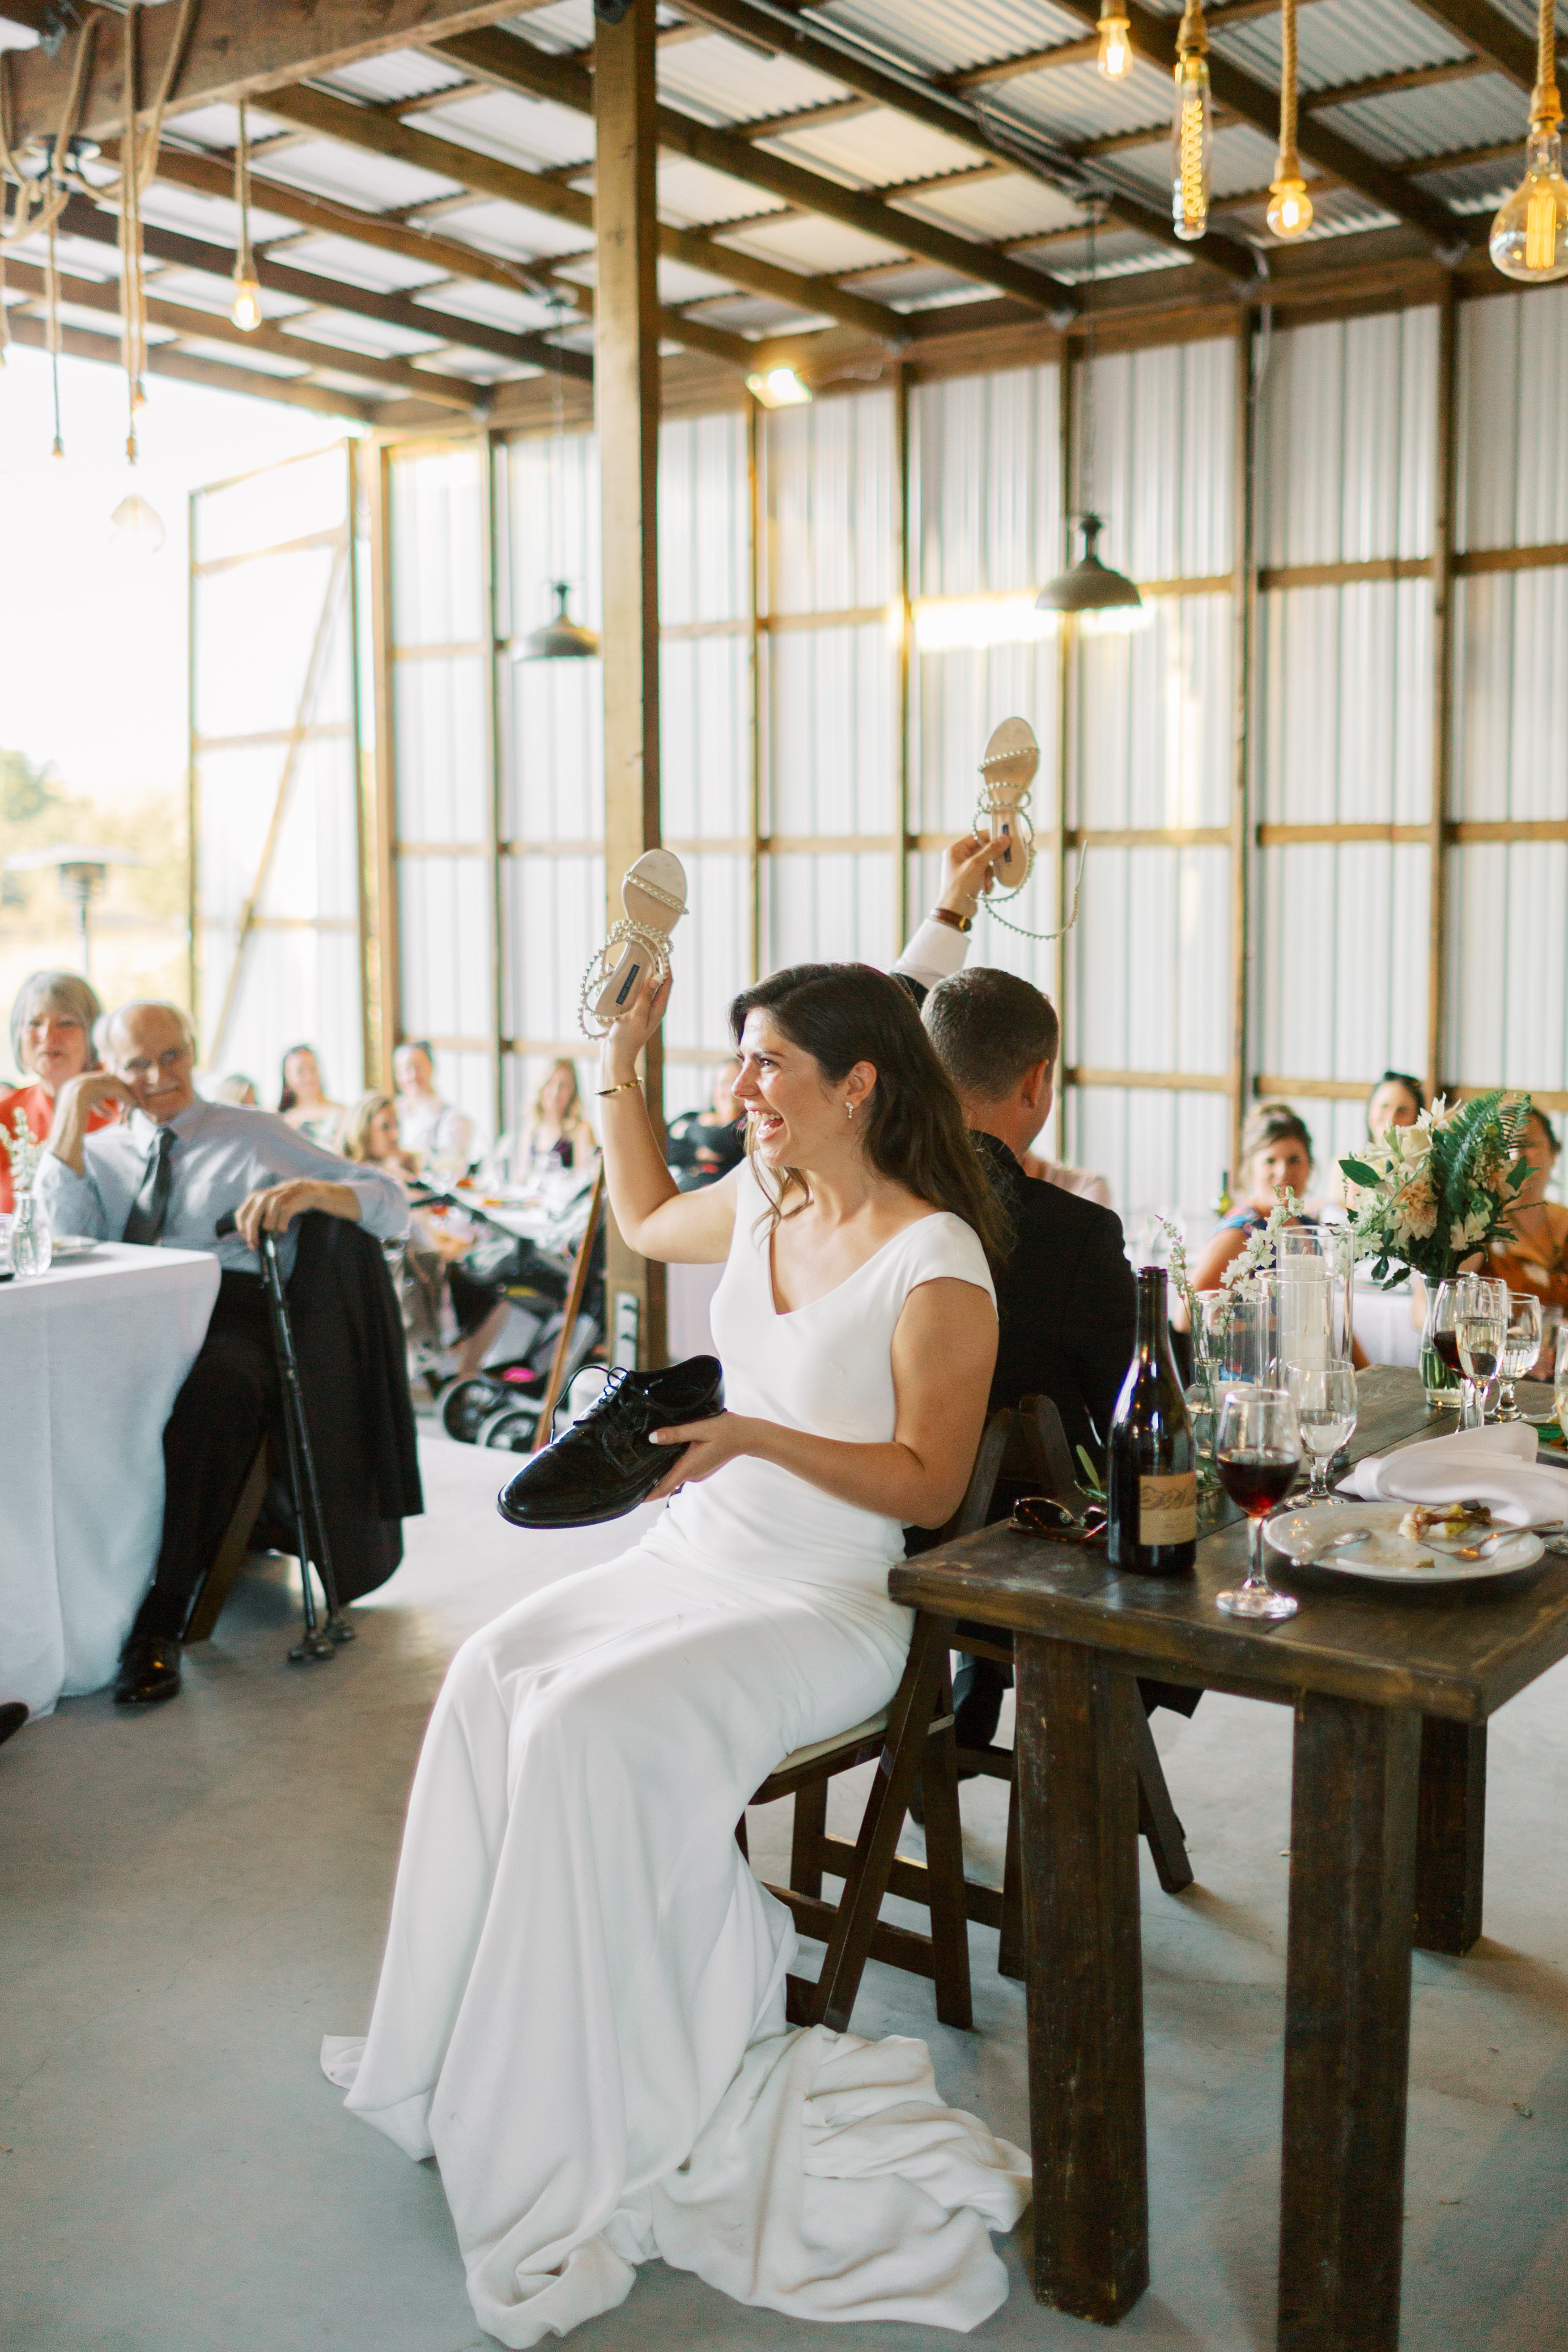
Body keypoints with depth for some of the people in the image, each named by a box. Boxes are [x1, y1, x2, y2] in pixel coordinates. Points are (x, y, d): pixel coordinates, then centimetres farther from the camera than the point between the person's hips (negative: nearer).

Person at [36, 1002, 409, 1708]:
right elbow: (58, 1241, 6)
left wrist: (310, 1189, -7)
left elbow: (392, 1207, 14)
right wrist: (71, 1118, 9)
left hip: (230, 1313, -2)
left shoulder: (255, 1136, 22)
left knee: (217, 1388, -39)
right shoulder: (97, 1152, 29)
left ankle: (160, 1624, -35)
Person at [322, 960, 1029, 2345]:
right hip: (697, 1555, 7)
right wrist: (623, 1061, 21)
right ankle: (482, 2051, -6)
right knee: (494, 1674, -16)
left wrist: (755, 1435, -25)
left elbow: (927, 1485, -14)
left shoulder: (936, 1262, -14)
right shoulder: (761, 1202, 7)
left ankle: (602, 2117, -12)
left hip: (833, 1603, -7)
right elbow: (645, 1222, 29)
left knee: (594, 1725, -27)